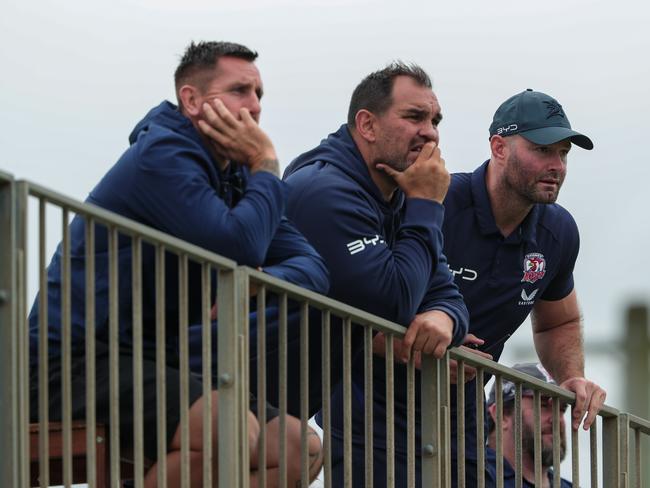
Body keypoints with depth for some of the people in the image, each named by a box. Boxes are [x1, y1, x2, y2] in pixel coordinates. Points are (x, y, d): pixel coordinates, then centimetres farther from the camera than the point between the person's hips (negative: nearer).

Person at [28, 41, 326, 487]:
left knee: (303, 450, 7)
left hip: (151, 365, 10)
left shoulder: (236, 176, 15)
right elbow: (239, 247, -25)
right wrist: (266, 166, -9)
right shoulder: (162, 156, -13)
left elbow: (313, 268, 4)